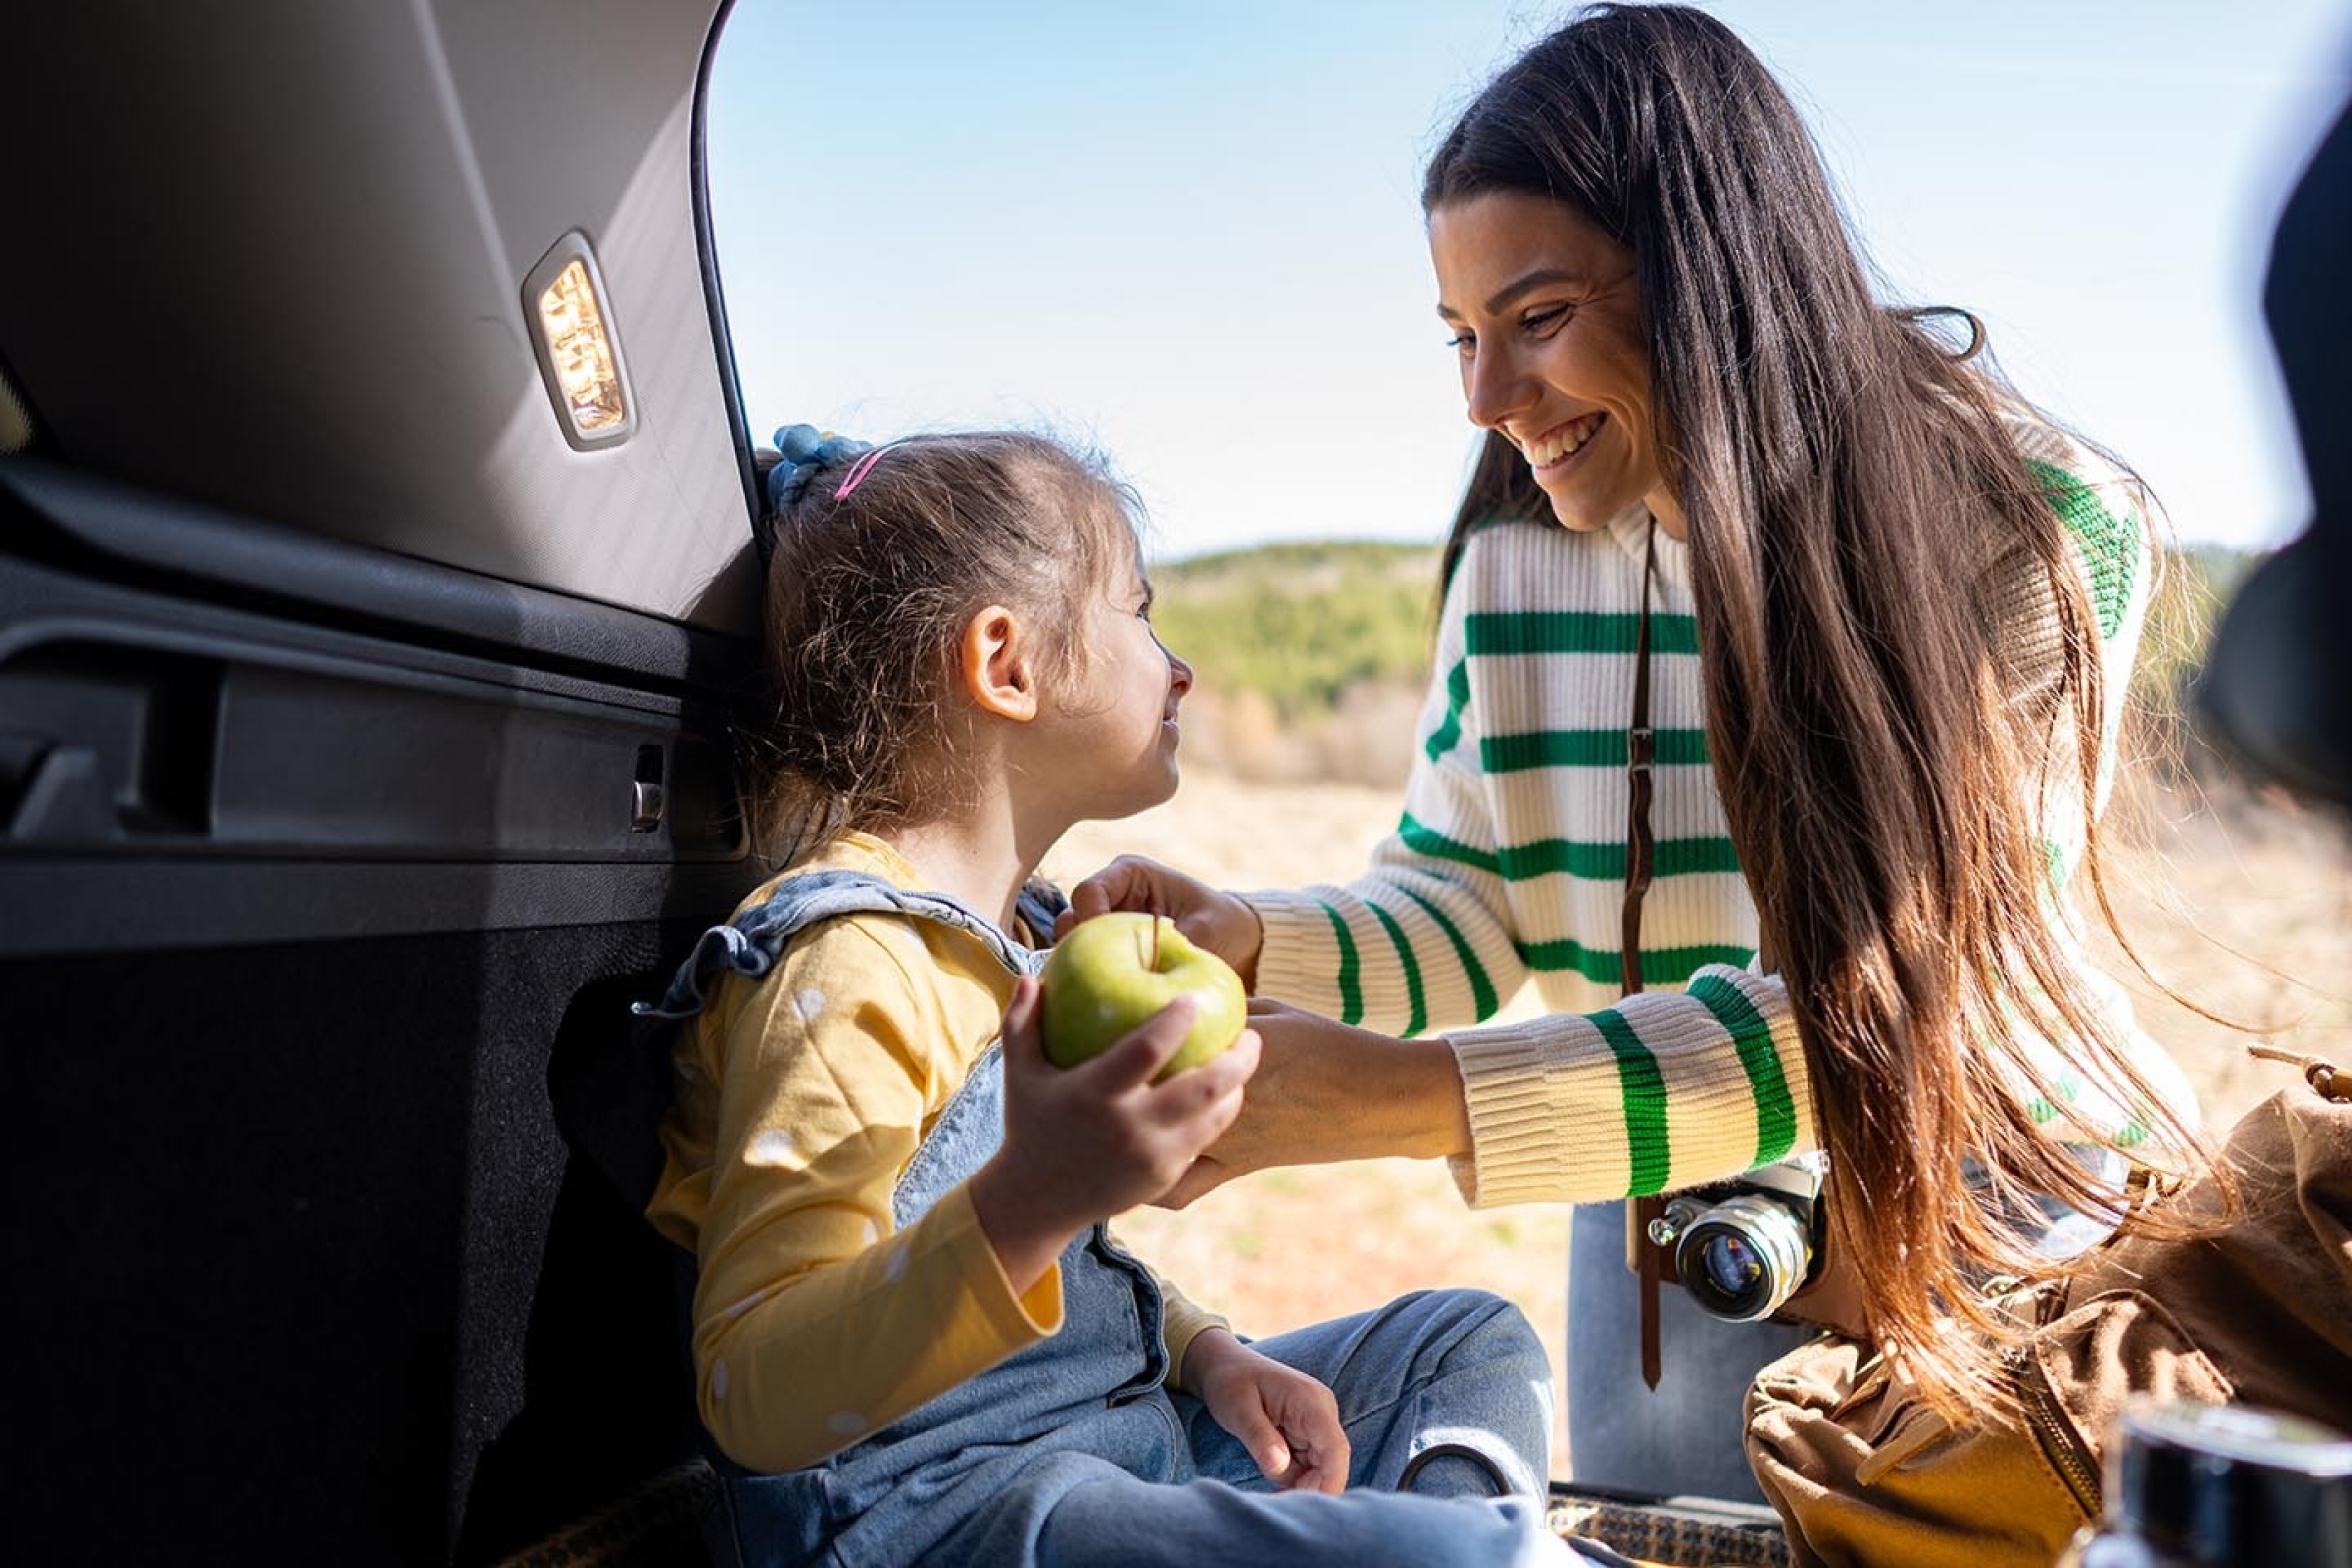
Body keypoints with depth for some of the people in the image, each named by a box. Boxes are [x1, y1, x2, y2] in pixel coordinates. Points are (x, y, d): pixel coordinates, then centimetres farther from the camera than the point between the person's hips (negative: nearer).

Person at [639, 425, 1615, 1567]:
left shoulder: (1019, 929, 13)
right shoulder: (850, 967, -17)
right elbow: (753, 1403, -27)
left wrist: (1208, 1354, 6)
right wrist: (1023, 1206, -40)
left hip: (1128, 1425, 10)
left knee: (1472, 1338, 17)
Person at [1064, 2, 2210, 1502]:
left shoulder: (2034, 531, -20)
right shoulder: (1520, 560, -7)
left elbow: (1875, 992, -27)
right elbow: (1462, 907, -1)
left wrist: (1408, 1097, -36)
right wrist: (1251, 943, -23)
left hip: (2009, 1232, -3)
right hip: (1683, 1256, 3)